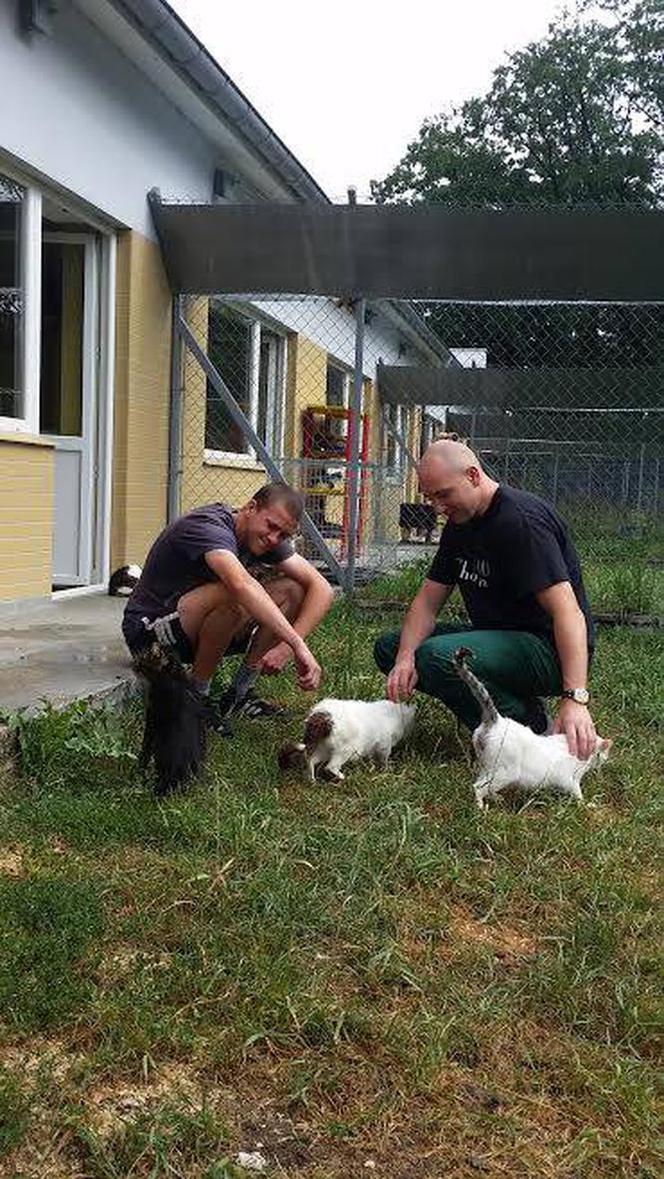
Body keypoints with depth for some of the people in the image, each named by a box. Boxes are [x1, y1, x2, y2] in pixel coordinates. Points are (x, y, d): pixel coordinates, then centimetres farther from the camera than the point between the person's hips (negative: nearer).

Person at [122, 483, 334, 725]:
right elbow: (242, 584, -47)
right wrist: (298, 645, -54)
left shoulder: (266, 538, -3)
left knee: (293, 590, -9)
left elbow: (322, 589, -8)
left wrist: (287, 645, -25)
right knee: (232, 596, -36)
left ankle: (240, 693, -3)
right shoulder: (210, 527, -27)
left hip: (196, 629, 8)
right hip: (148, 631, -8)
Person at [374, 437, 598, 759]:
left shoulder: (522, 519, -21)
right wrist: (405, 657, -13)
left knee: (437, 656, -32)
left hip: (549, 649, -10)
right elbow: (427, 601, 7)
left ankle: (534, 727, -11)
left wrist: (575, 699, -38)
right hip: (498, 636, 10)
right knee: (390, 648, 5)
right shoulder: (460, 524, 8)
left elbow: (567, 612, -28)